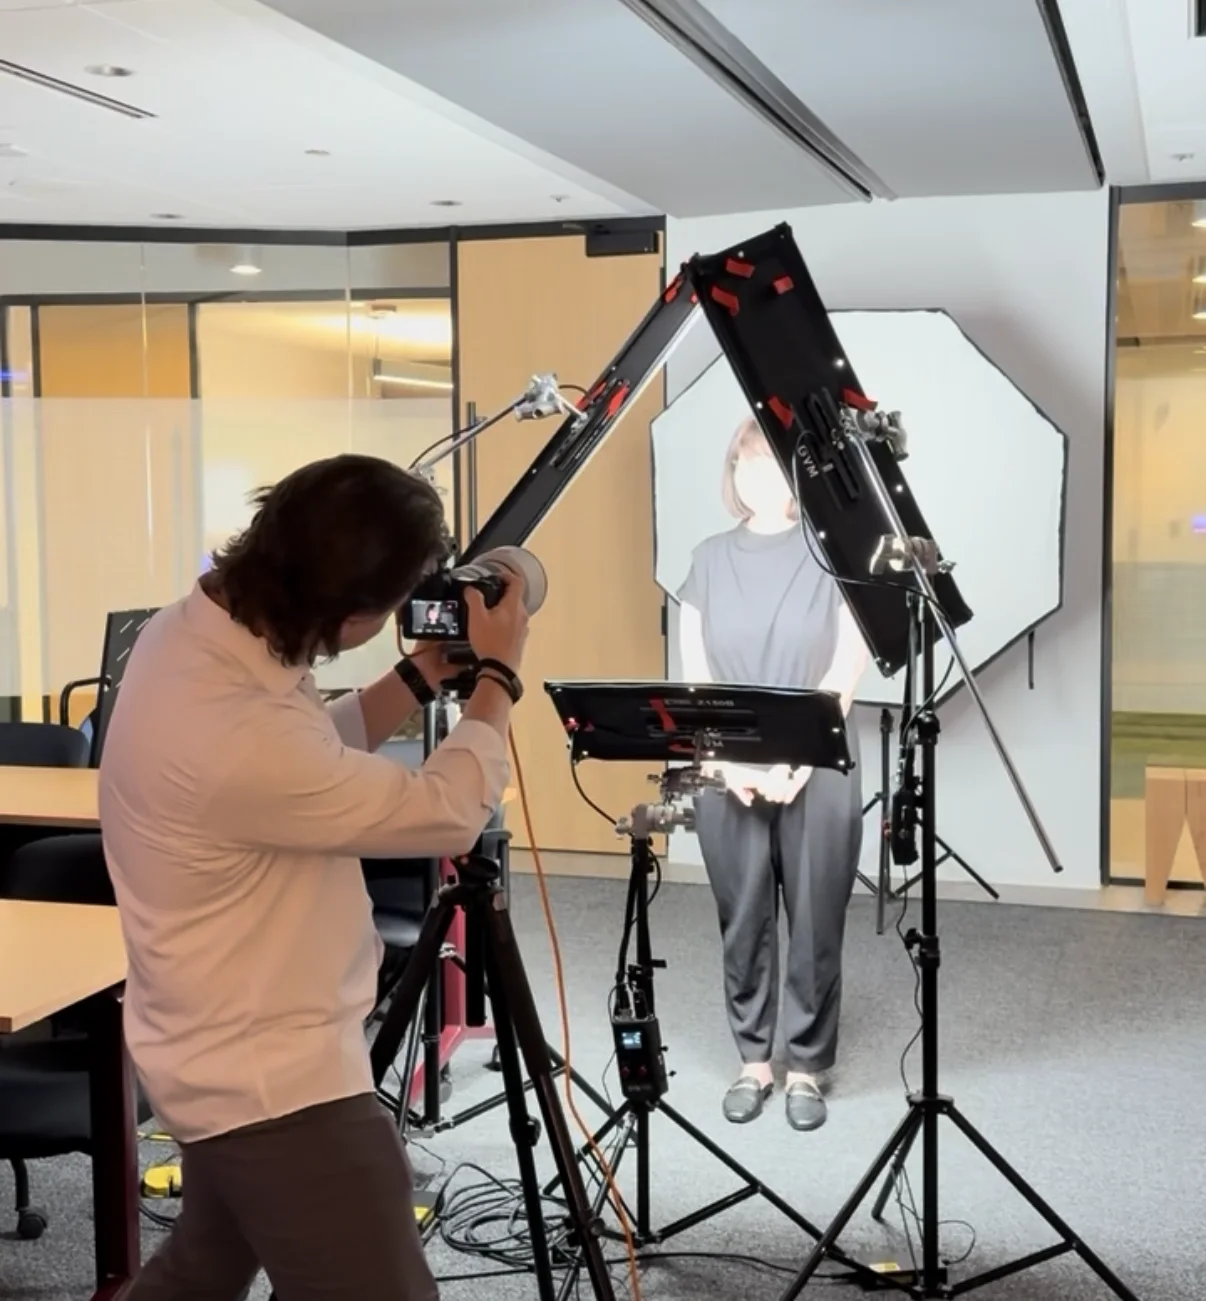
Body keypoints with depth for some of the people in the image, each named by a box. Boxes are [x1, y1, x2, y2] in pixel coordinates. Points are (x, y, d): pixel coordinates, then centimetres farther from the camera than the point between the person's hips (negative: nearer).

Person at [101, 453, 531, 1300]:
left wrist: (424, 675, 3)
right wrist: (497, 676, -6)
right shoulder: (236, 740, -33)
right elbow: (448, 813, -20)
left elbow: (318, 760, 13)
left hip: (236, 1057, 10)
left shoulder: (193, 632, -4)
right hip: (273, 1081, -10)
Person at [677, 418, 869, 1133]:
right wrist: (730, 760, -8)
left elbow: (846, 670, -5)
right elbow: (694, 674, 5)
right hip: (728, 771, 2)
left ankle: (809, 1066, 16)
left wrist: (796, 760, -13)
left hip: (817, 769, -2)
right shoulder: (709, 560, 9)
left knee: (815, 922, 3)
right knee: (743, 921, 8)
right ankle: (754, 1059, 21)